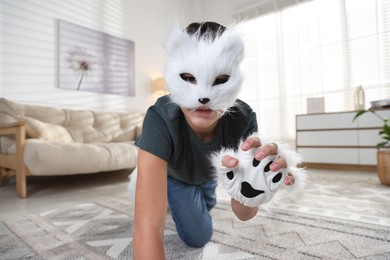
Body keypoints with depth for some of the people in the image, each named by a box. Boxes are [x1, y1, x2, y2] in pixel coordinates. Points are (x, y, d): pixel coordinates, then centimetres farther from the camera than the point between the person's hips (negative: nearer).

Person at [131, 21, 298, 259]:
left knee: (206, 206, 29)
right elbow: (148, 224, -50)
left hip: (206, 172, 3)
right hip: (171, 173, -3)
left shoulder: (243, 119, -36)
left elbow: (244, 213, -34)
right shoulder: (161, 119, -45)